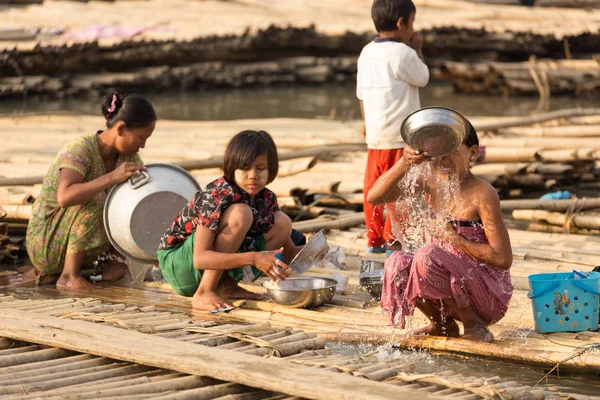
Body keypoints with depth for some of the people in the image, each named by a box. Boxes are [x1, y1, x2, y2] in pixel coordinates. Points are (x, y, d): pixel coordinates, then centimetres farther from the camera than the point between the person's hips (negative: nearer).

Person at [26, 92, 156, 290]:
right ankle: (69, 276, -24)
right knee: (94, 198, -32)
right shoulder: (81, 150, -25)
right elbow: (64, 197, -41)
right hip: (45, 243, -7)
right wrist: (112, 177, -48)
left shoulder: (128, 155, -3)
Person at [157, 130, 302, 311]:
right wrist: (254, 258, -44)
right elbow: (200, 259, -34)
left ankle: (227, 286, -3)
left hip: (215, 271, 7)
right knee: (241, 214, -29)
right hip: (177, 266, -7)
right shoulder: (216, 197, -25)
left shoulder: (266, 199, -2)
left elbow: (289, 252, 5)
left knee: (283, 223, -5)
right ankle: (203, 294, -24)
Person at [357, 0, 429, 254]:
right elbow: (422, 78, 1)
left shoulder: (367, 52, 9)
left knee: (374, 186, 9)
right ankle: (393, 239, 1)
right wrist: (417, 50, 11)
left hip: (374, 135, 7)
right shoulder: (403, 53, -13)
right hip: (399, 136, -7)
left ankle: (374, 239, 14)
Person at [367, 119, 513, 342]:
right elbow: (375, 198, -7)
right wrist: (404, 164, -22)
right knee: (397, 264, -15)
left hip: (490, 295, -7)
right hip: (452, 279, 7)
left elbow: (503, 259, -20)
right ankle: (443, 324, 6)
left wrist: (454, 239, -17)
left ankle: (474, 324, -11)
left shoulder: (482, 194, -18)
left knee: (427, 255, -27)